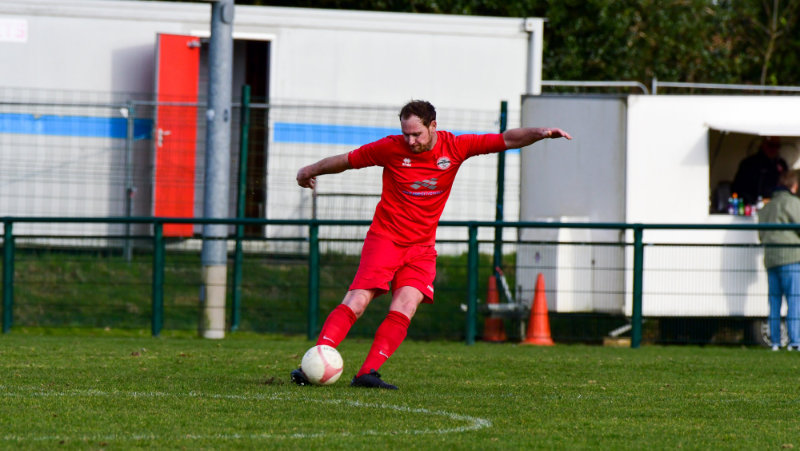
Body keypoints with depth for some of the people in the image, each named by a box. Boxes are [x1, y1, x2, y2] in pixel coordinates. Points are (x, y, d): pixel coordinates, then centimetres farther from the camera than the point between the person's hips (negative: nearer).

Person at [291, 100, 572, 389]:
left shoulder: (454, 147, -2)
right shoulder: (391, 148, -6)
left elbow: (507, 140, 0)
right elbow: (347, 160, 8)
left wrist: (541, 133, -13)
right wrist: (311, 171, 21)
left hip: (421, 247, 3)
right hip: (385, 238, -2)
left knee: (404, 310, -15)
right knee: (357, 302, -16)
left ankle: (367, 373, -17)